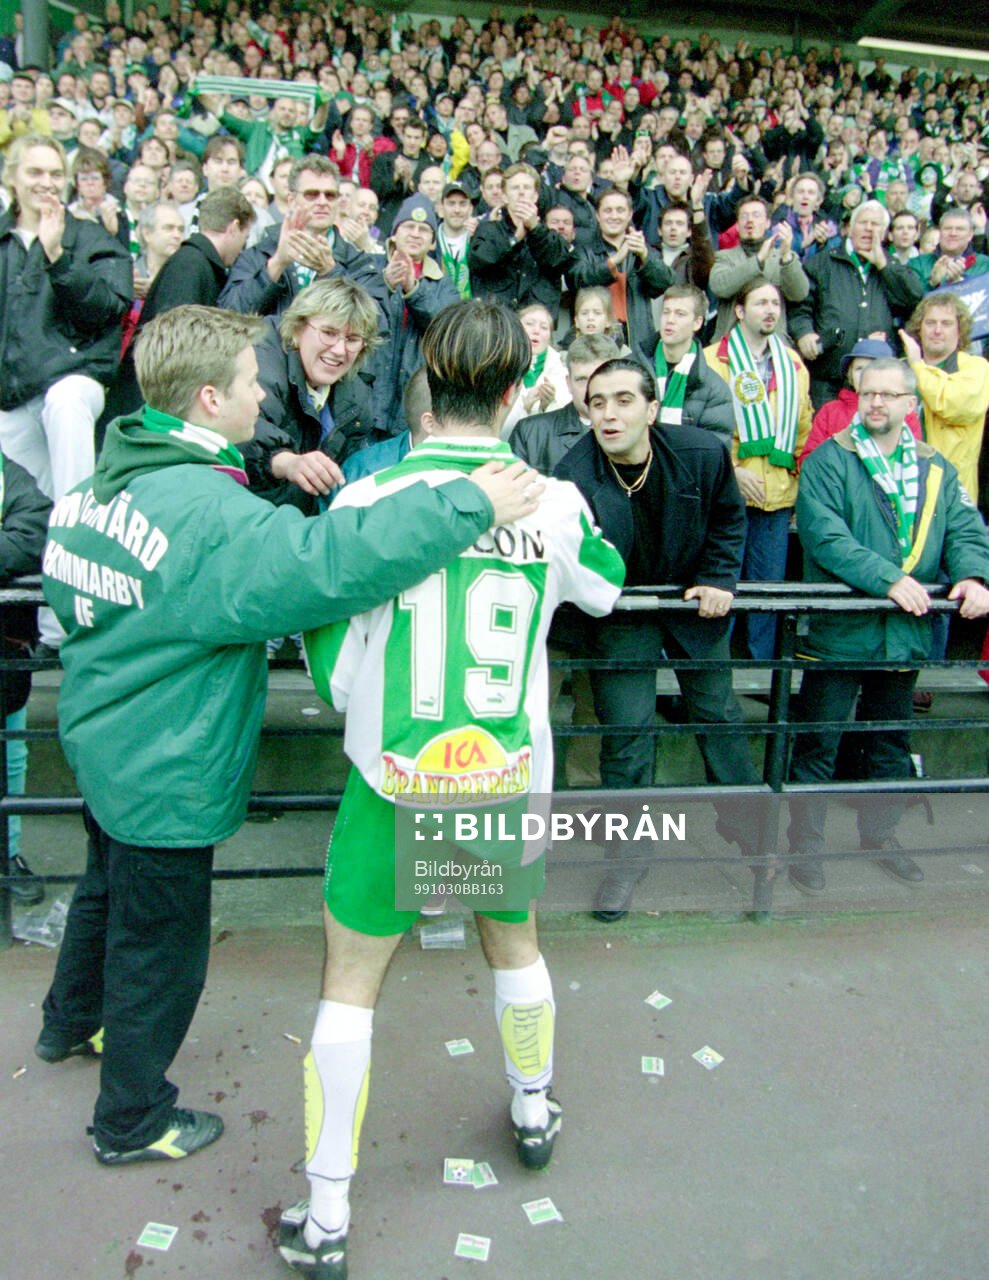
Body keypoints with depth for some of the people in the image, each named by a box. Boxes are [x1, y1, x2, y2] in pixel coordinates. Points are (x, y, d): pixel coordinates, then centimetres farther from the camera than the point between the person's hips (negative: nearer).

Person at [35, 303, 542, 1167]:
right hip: (164, 774, -10)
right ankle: (132, 1120, 34)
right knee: (160, 941, 11)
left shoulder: (102, 478, 0)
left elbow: (67, 591, 13)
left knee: (108, 888, 32)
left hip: (104, 740, 10)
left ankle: (70, 1022, 59)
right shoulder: (204, 512, -31)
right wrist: (471, 505, -38)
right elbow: (330, 563, -44)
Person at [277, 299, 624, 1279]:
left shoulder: (367, 500, -11)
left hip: (395, 784, -2)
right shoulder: (555, 500, -5)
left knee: (349, 982, 14)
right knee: (515, 943, 28)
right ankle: (534, 1115, 52)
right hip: (512, 783, 3)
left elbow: (334, 673, -6)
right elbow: (603, 590, 17)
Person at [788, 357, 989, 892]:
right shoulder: (829, 460, -7)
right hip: (839, 630, -5)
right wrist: (887, 578, -27)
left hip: (907, 632, 5)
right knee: (818, 744, 3)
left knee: (892, 742, 19)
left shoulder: (935, 467, 10)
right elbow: (823, 534, -20)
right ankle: (804, 844, 17)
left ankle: (880, 834, 37)